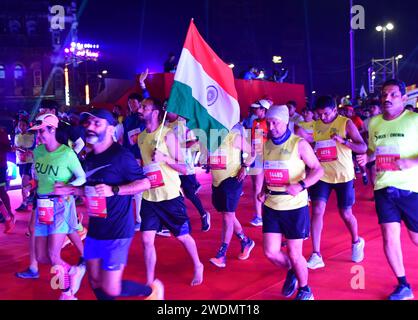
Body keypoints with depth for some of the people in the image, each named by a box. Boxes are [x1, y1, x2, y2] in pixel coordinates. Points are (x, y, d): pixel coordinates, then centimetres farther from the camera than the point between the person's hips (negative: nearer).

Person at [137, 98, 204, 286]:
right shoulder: (141, 137, 7)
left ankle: (198, 266, 34)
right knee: (147, 239, 1)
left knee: (182, 235, 9)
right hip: (149, 197, 5)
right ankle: (149, 282, 16)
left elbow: (184, 169, -12)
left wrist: (164, 158, -25)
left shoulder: (167, 135, -11)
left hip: (170, 196, -5)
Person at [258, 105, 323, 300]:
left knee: (294, 255, 2)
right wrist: (264, 191, 3)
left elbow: (318, 170, -9)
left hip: (295, 206, -5)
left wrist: (300, 186, -25)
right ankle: (291, 272, 36)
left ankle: (305, 290, 29)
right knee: (270, 253, 3)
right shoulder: (266, 145, 7)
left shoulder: (299, 144, -9)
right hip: (271, 207, 5)